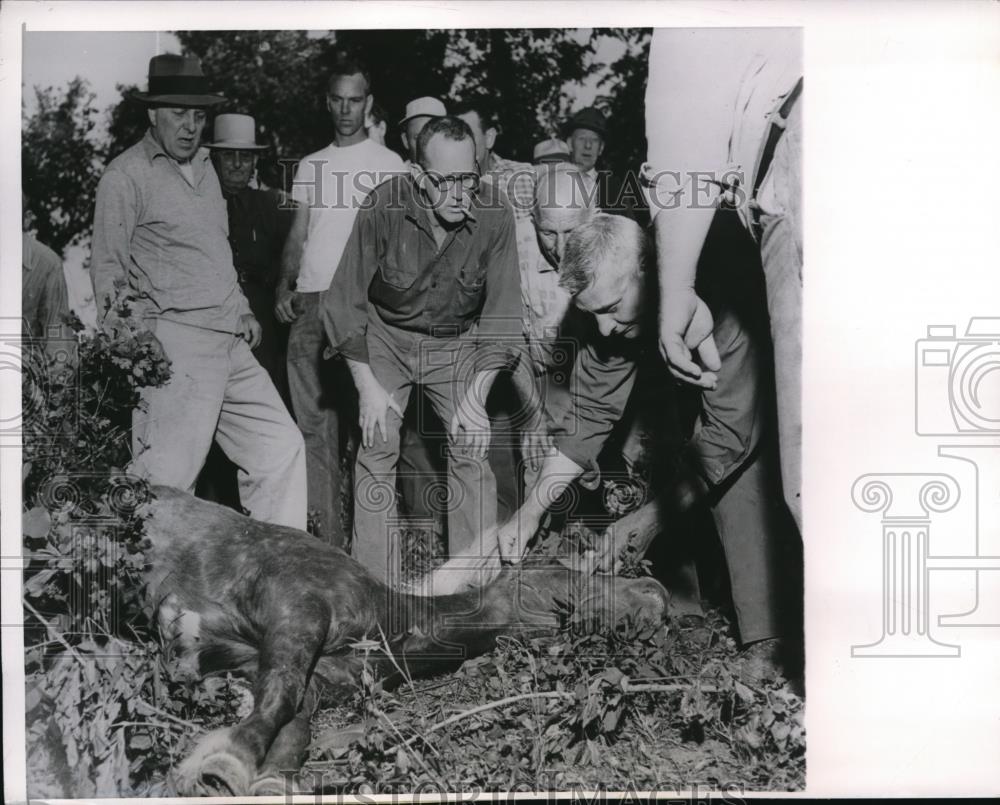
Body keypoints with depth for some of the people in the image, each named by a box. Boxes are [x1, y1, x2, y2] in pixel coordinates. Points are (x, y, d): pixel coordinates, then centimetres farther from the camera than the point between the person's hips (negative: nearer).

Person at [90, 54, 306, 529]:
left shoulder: (204, 169, 20)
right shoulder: (126, 175, -3)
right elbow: (108, 270, -6)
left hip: (230, 346, 8)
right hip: (174, 348, -8)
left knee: (281, 448, 7)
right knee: (168, 478, -9)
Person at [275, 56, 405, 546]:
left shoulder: (388, 165, 8)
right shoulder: (310, 166, 20)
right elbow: (297, 236, 18)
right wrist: (284, 286, 2)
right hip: (310, 303, 4)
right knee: (314, 423, 1)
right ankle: (328, 535, 6)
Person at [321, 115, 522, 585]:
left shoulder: (495, 214, -21)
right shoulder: (384, 207, -24)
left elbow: (501, 313, -13)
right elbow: (346, 301, -15)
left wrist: (476, 395, -19)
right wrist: (368, 386, -17)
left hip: (457, 340, 1)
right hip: (385, 337, -1)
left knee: (472, 445, -9)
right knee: (378, 444, -10)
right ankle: (375, 583, -1)